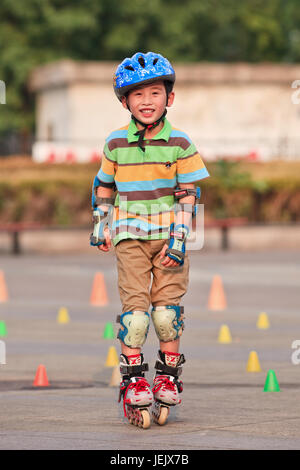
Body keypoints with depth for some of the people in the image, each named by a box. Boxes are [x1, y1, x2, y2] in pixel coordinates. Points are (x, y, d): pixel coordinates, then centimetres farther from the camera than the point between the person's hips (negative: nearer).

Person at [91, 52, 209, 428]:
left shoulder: (179, 144, -1)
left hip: (168, 234, 0)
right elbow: (104, 185, 18)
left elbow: (187, 194, -2)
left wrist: (179, 237, -10)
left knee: (167, 304, -2)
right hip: (129, 234, 1)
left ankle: (168, 375, 13)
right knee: (134, 302, -7)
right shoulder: (116, 144, 3)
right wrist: (100, 225, 17)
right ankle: (134, 380, 0)